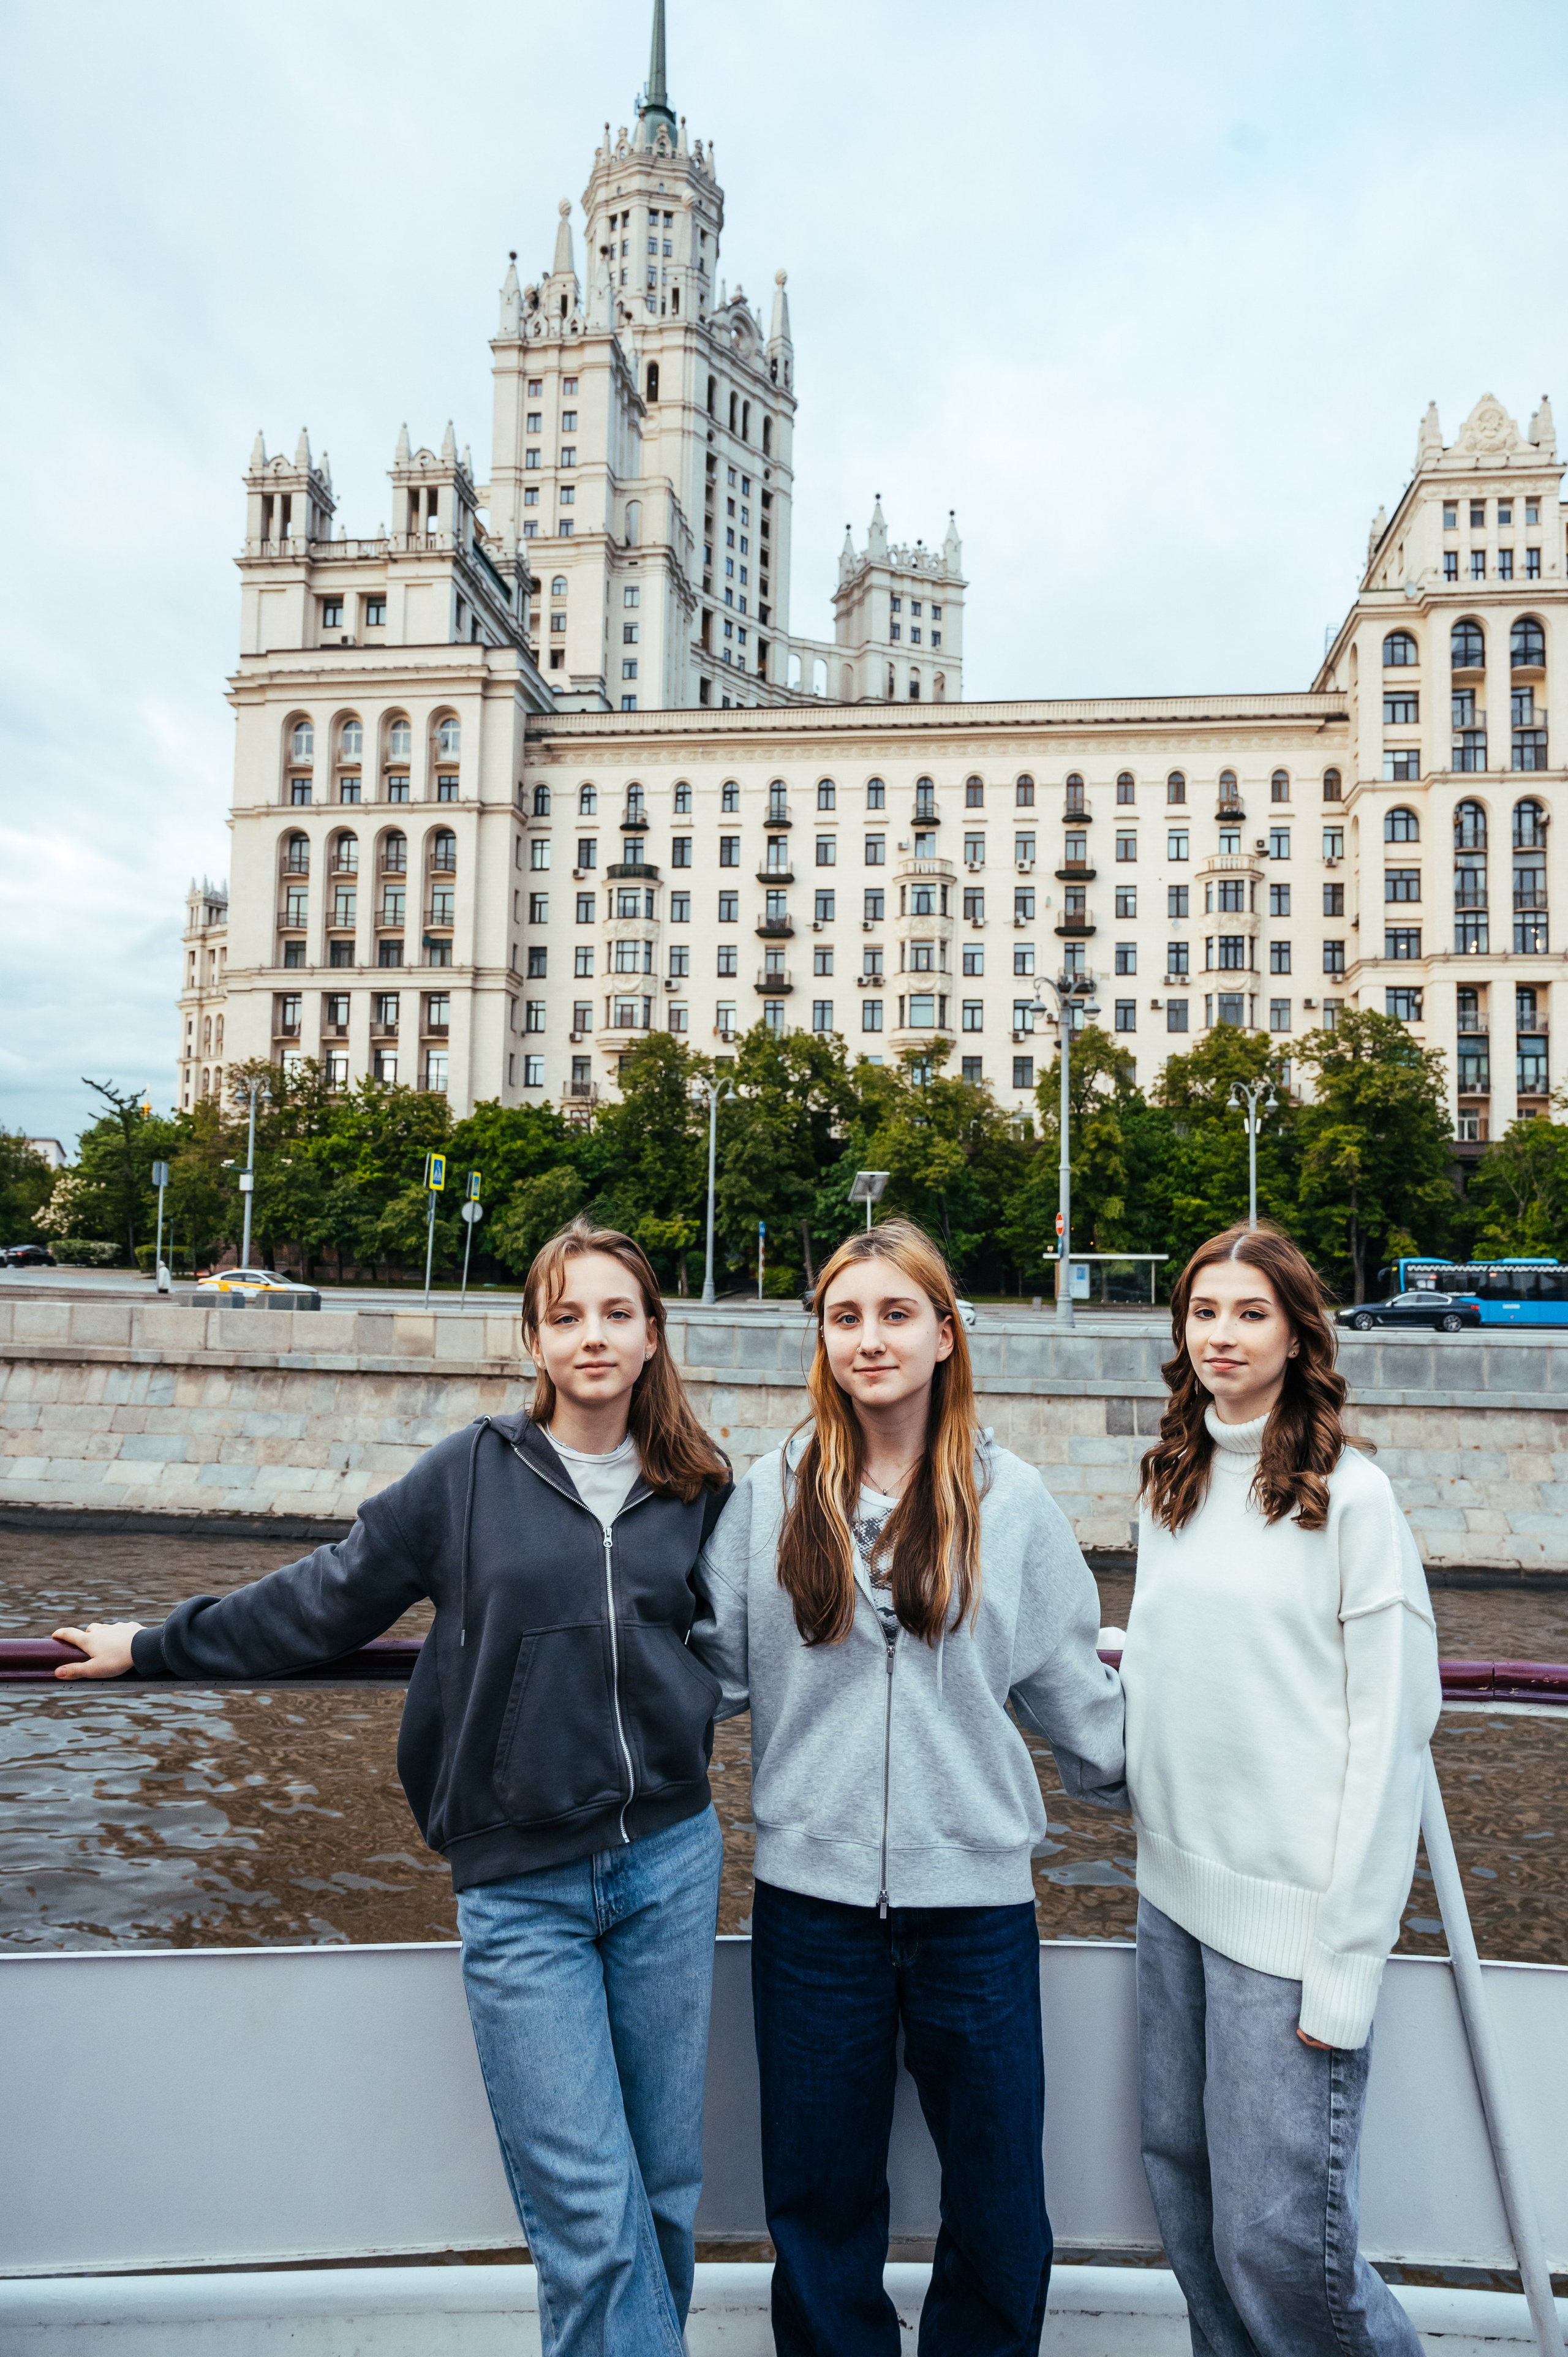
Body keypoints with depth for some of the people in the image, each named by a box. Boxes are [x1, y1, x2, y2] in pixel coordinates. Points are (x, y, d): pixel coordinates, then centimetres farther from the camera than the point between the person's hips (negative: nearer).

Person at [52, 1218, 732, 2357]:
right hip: (522, 1887, -2)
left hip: (671, 1864, 3)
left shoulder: (698, 1489, 2)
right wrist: (152, 1645, 9)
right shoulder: (473, 1472, -4)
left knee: (664, 2187, 13)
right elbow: (324, 1597, 4)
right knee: (589, 2219, -3)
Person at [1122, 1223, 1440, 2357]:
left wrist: (1350, 1962, -12)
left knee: (1277, 2230, -1)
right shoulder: (1172, 1489, 8)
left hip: (1293, 1908, -6)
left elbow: (1390, 1726, -11)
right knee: (1182, 2173, 17)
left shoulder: (1350, 1495, -10)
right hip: (1175, 1887, 6)